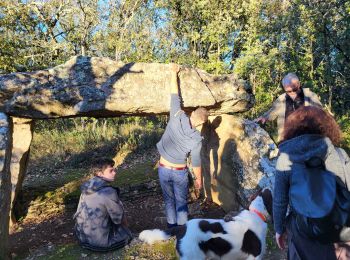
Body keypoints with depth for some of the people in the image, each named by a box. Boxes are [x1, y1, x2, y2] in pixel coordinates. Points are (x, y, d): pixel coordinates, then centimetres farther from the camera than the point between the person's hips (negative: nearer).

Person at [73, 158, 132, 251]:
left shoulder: (87, 187, -2)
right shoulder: (109, 192, -25)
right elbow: (119, 218, -13)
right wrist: (125, 225, 10)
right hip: (99, 241, -6)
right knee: (127, 234, 16)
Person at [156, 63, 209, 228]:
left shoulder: (177, 117, -16)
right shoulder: (196, 139, -16)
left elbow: (175, 96, -8)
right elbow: (196, 163, -7)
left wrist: (174, 73, 2)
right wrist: (198, 179, 9)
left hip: (163, 169, 2)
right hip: (180, 172, -2)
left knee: (169, 201, 15)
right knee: (181, 202, 12)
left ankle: (172, 229, 21)